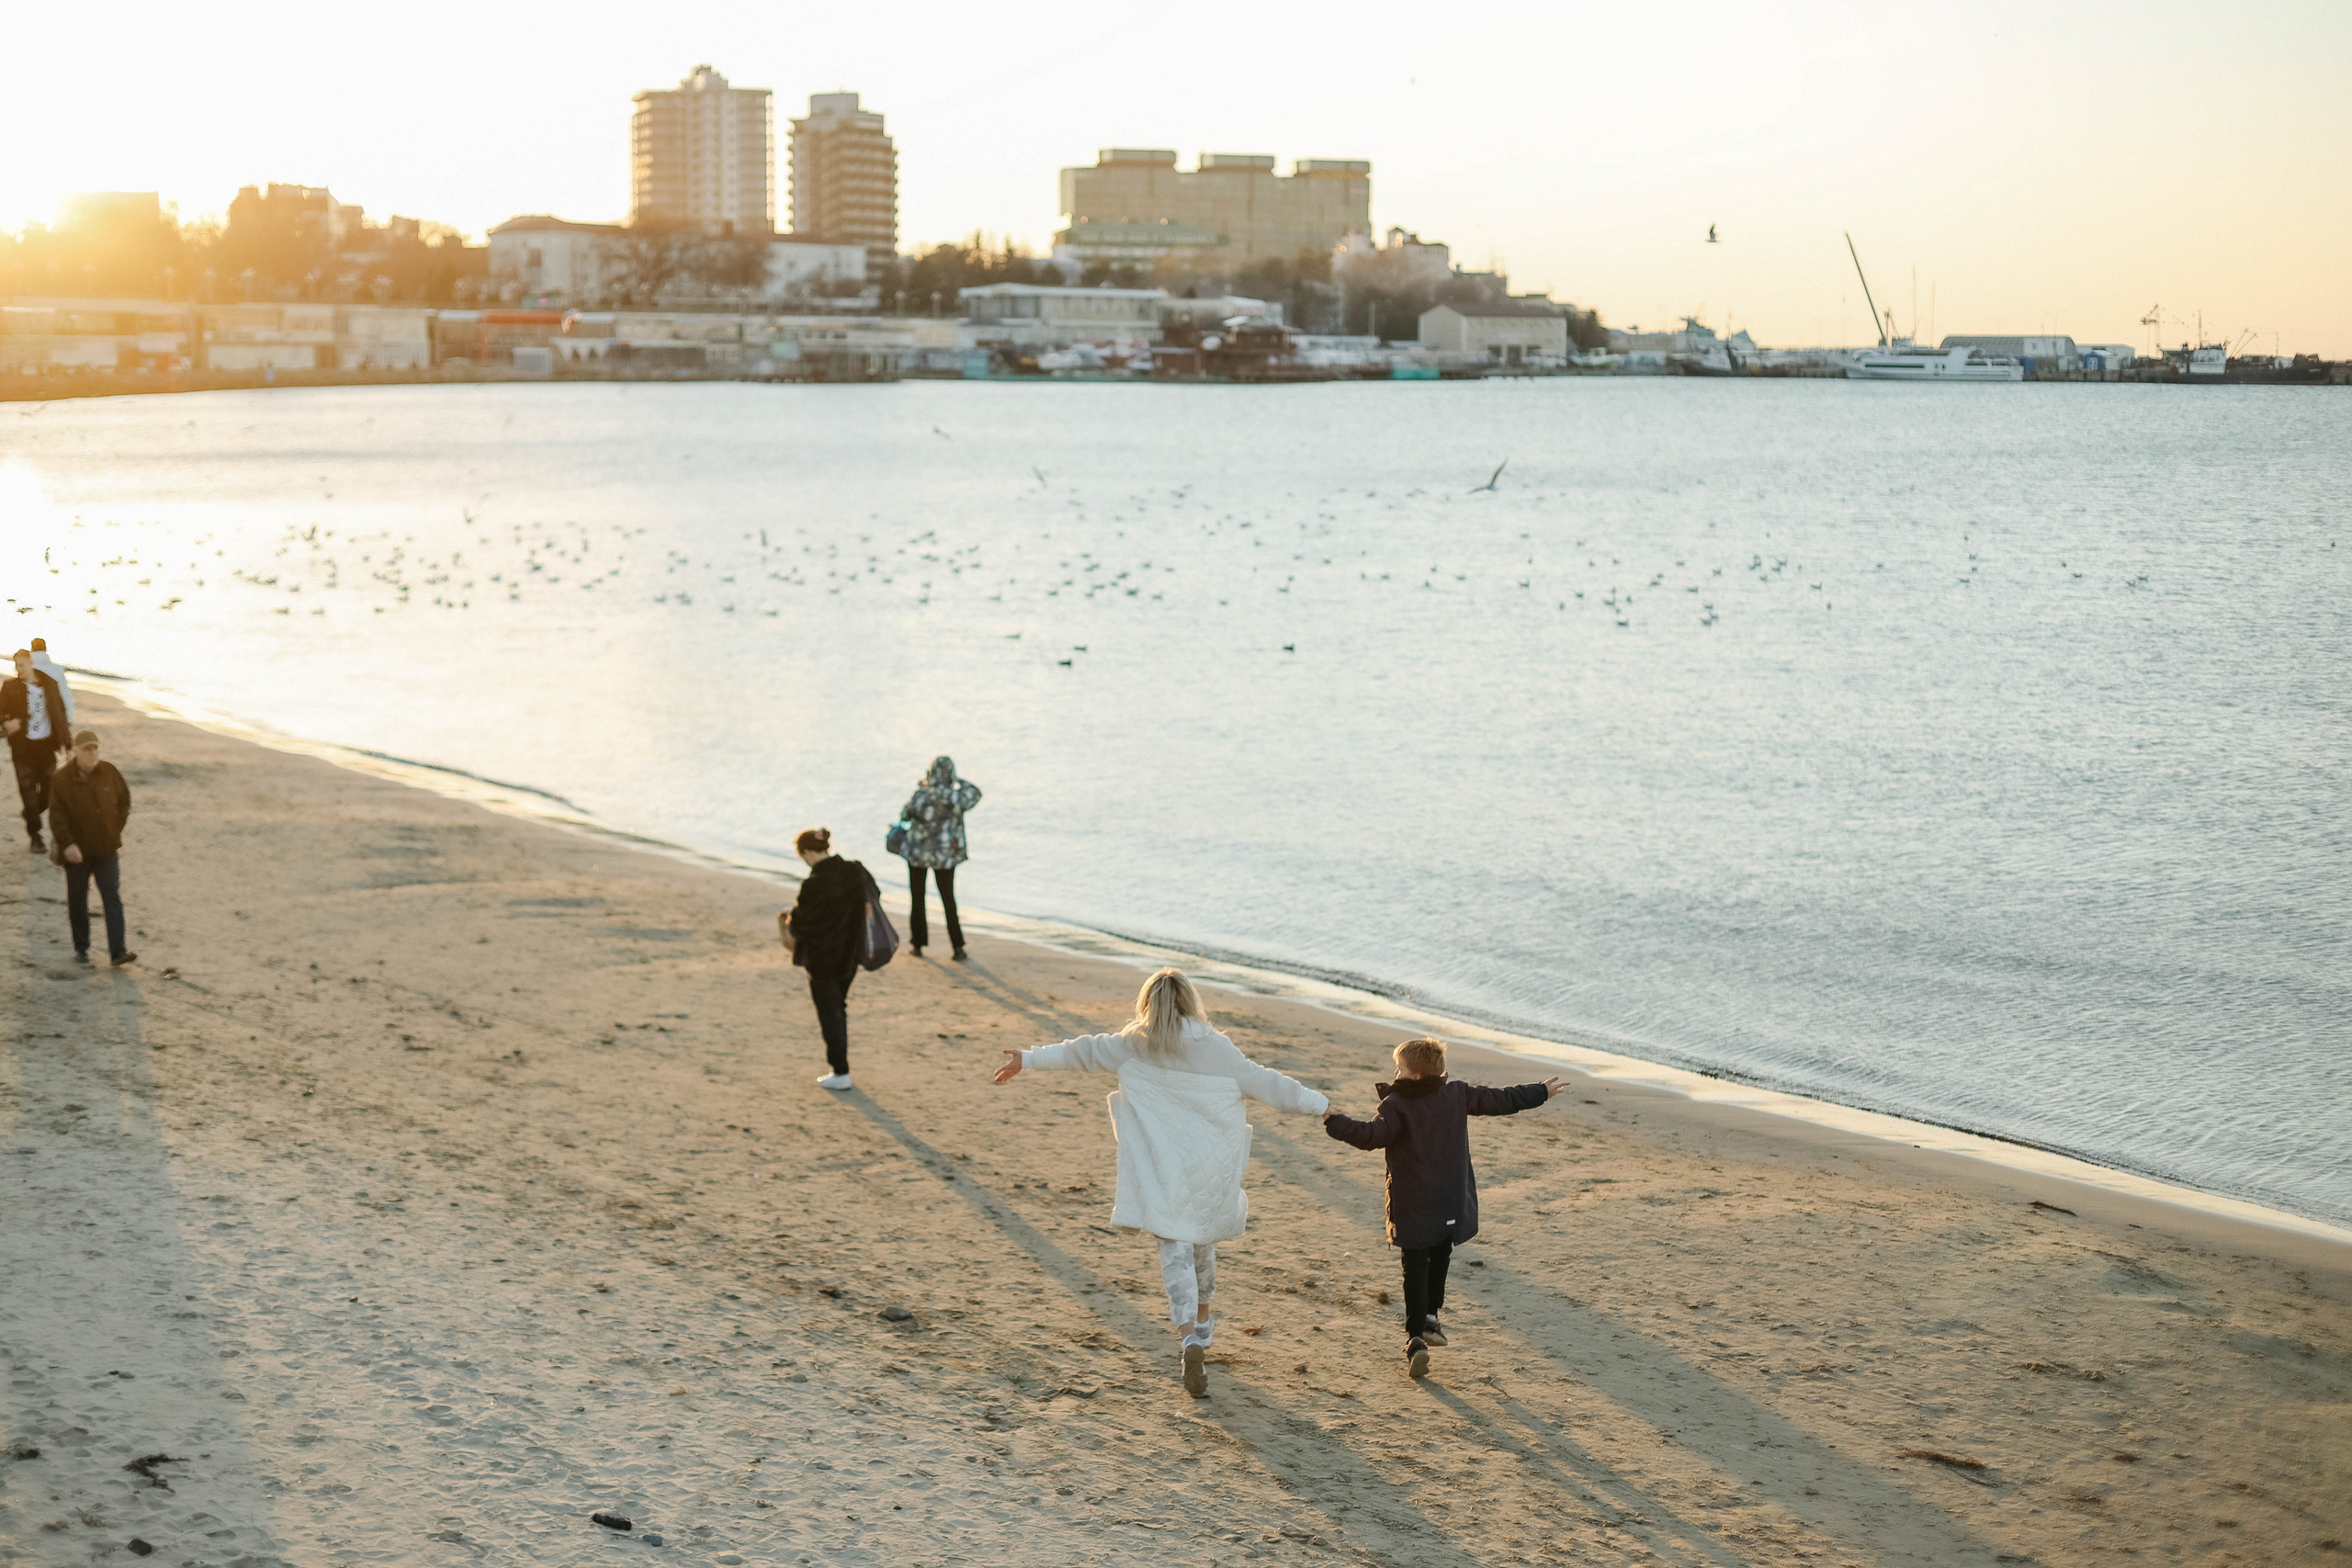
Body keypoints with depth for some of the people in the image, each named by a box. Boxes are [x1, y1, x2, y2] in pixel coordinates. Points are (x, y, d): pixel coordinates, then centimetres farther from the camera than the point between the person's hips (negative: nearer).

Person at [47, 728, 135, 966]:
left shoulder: (108, 772, -1)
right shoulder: (63, 779, -10)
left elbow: (124, 799, 15)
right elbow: (57, 815, -14)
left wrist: (117, 827, 7)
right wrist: (67, 844, -24)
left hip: (107, 850, 1)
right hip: (77, 852, -1)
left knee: (113, 899, -6)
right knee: (77, 901, 9)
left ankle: (117, 952, -9)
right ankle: (81, 949, 23)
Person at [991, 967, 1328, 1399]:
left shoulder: (1133, 1047, -1)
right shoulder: (1216, 1048, 0)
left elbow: (1082, 1051, 5)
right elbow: (1264, 1083, 4)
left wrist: (1028, 1059, 15)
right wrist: (1317, 1103, 15)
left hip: (1164, 1171, -2)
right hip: (1211, 1167, 2)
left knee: (1176, 1252, -4)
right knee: (1201, 1242, 23)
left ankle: (1191, 1339, -24)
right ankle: (1200, 1325, 39)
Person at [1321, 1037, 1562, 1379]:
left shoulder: (1397, 1105, -14)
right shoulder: (1457, 1094, 2)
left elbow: (1370, 1135, -26)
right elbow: (1499, 1100, 12)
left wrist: (1333, 1121, -16)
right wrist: (1541, 1092, 25)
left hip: (1412, 1208, -4)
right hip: (1451, 1205, 4)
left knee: (1415, 1271, 1)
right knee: (1439, 1259, 27)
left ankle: (1416, 1337, -8)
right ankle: (1430, 1316, 29)